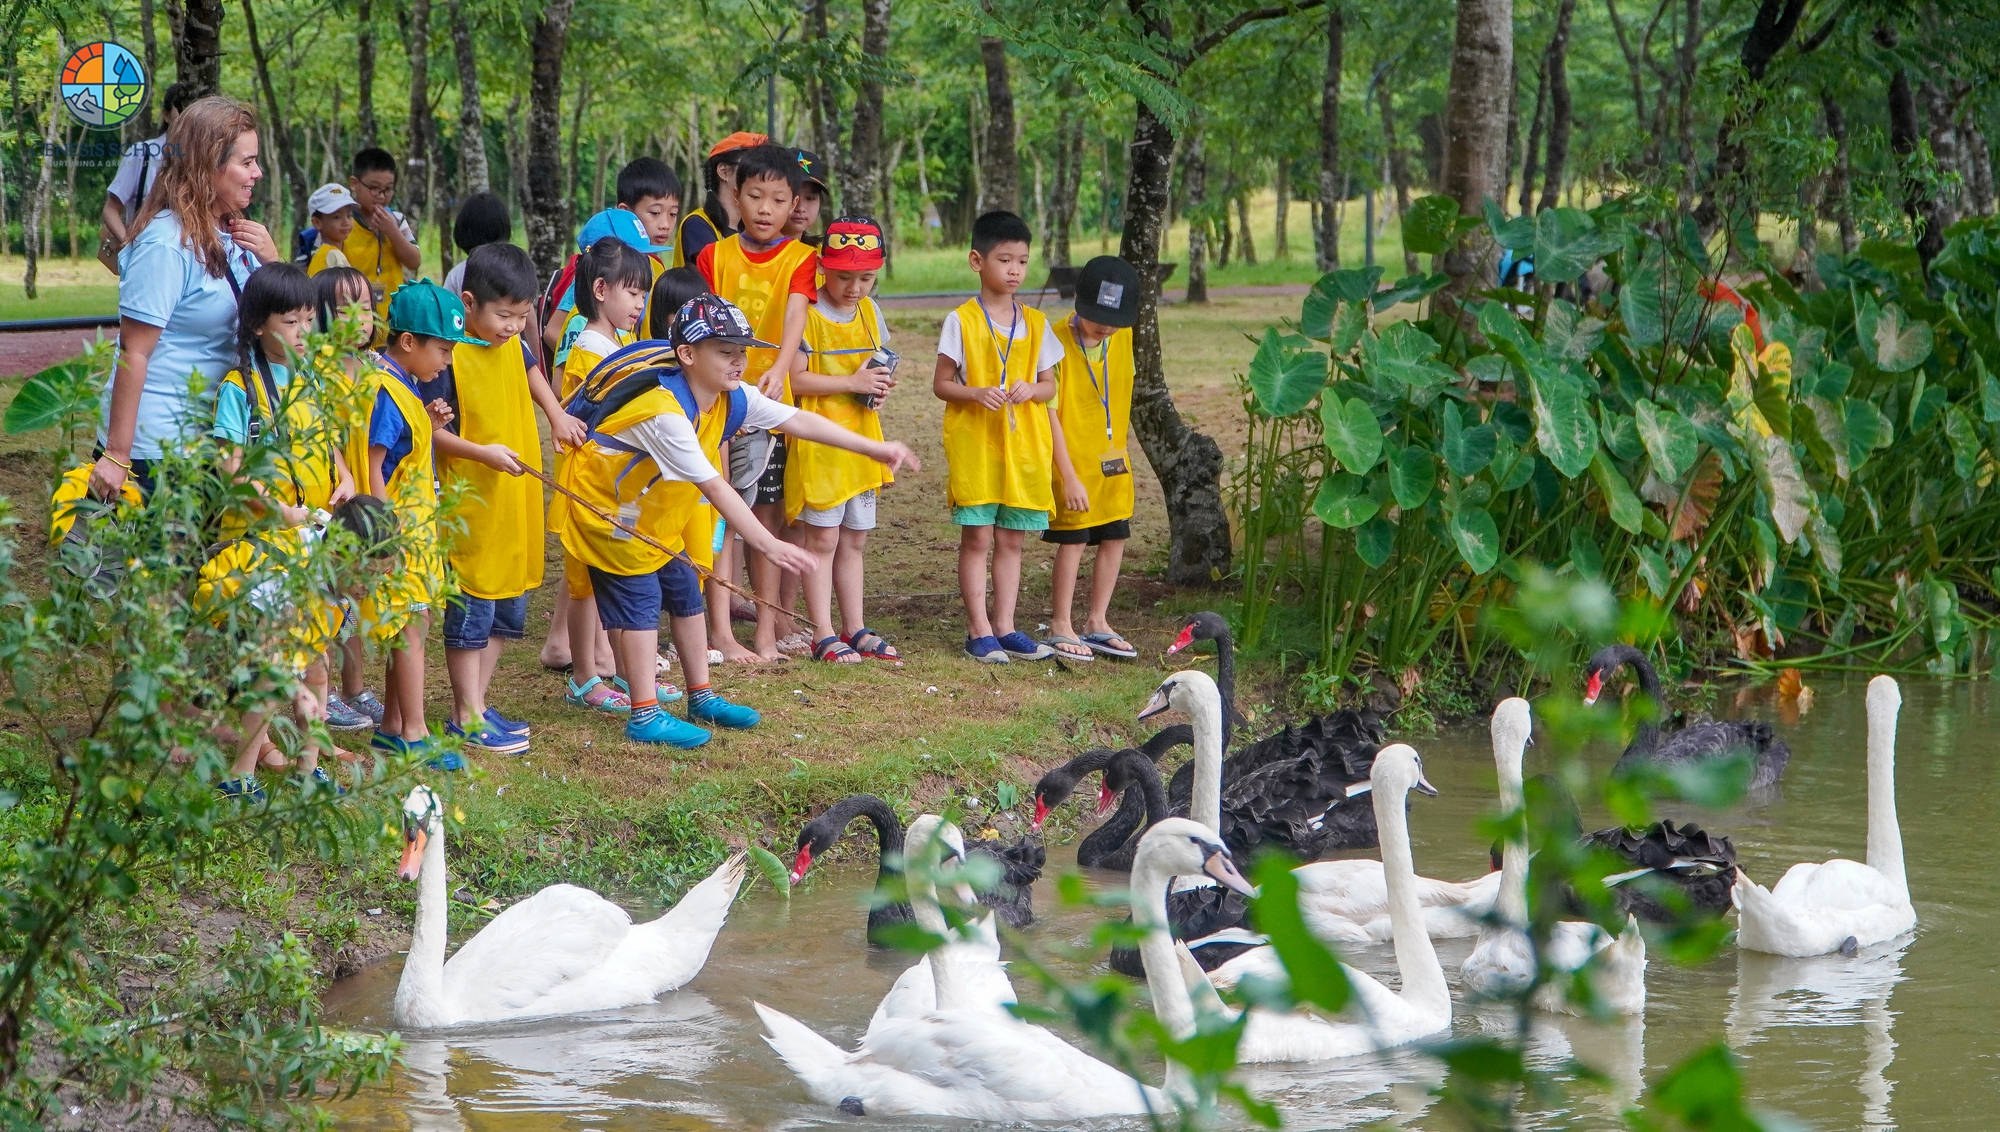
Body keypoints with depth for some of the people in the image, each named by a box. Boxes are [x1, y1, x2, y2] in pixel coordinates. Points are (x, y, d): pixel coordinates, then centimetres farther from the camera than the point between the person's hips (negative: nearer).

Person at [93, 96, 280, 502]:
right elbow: (133, 354, -19)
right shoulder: (167, 245, -18)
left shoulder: (232, 237, 8)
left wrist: (271, 261, -4)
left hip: (208, 440, 8)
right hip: (155, 448, -8)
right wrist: (116, 456, -20)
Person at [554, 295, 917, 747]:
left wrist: (872, 448, -7)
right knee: (640, 600, -12)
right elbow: (714, 487, -38)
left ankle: (702, 700, 22)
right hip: (605, 502, -9)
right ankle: (645, 717, -10)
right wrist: (767, 543, -40)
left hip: (656, 511, 9)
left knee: (686, 594, 11)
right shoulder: (665, 412, -36)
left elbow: (799, 421, -4)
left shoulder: (731, 398, -9)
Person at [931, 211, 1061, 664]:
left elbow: (1049, 385, 13)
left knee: (1011, 540, 7)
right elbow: (941, 383, -3)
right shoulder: (962, 321, -4)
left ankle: (1005, 626, 13)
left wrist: (1031, 389, -10)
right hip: (974, 442, -4)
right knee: (977, 538, -3)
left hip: (1024, 445, 4)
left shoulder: (1034, 324, 9)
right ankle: (979, 631, 1)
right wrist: (977, 394, -20)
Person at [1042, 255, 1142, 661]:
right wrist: (1069, 476, -19)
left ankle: (1098, 623, 20)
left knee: (1115, 537, 8)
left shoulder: (1122, 338, -1)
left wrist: (1121, 444, 14)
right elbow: (1050, 413, -19)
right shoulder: (1058, 342, -20)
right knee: (1074, 539, -3)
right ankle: (1060, 628, 7)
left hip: (1112, 459, 6)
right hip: (1074, 460, -6)